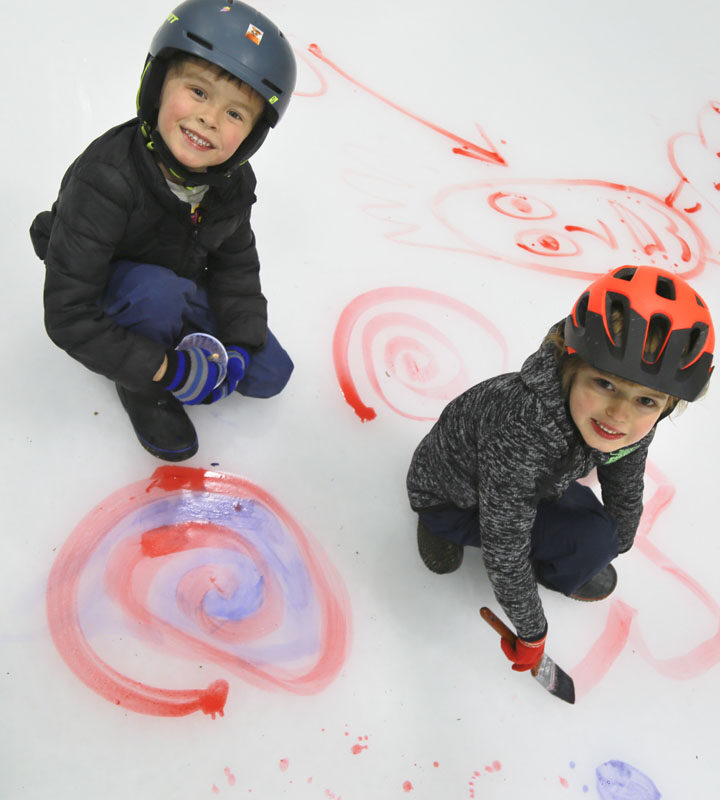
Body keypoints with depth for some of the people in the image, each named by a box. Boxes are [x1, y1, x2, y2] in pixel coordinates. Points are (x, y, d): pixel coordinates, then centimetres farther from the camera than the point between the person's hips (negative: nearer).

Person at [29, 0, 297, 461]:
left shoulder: (232, 182, -18)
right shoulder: (104, 181, -36)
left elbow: (235, 264, -2)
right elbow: (68, 317, -36)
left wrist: (240, 343, -16)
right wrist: (165, 369, -36)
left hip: (184, 288, 5)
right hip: (109, 297, -5)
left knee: (268, 375, 1)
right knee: (159, 290, -40)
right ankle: (141, 390, -10)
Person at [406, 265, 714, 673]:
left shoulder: (635, 425, -22)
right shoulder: (522, 428, -43)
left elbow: (625, 492, 1)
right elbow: (505, 551, -32)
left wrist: (617, 546, 17)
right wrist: (532, 634, -19)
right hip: (449, 498, -7)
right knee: (592, 539, -18)